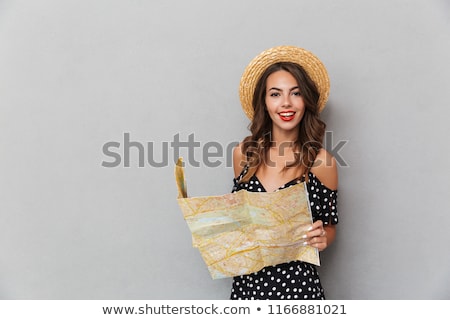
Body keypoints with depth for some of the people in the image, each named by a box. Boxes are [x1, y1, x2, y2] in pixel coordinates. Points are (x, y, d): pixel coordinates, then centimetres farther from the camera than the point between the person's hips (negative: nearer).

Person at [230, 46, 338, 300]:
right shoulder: (244, 154, -2)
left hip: (297, 282, -2)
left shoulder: (321, 161, -10)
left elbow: (330, 226, 2)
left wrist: (322, 239, -18)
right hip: (247, 281, 3)